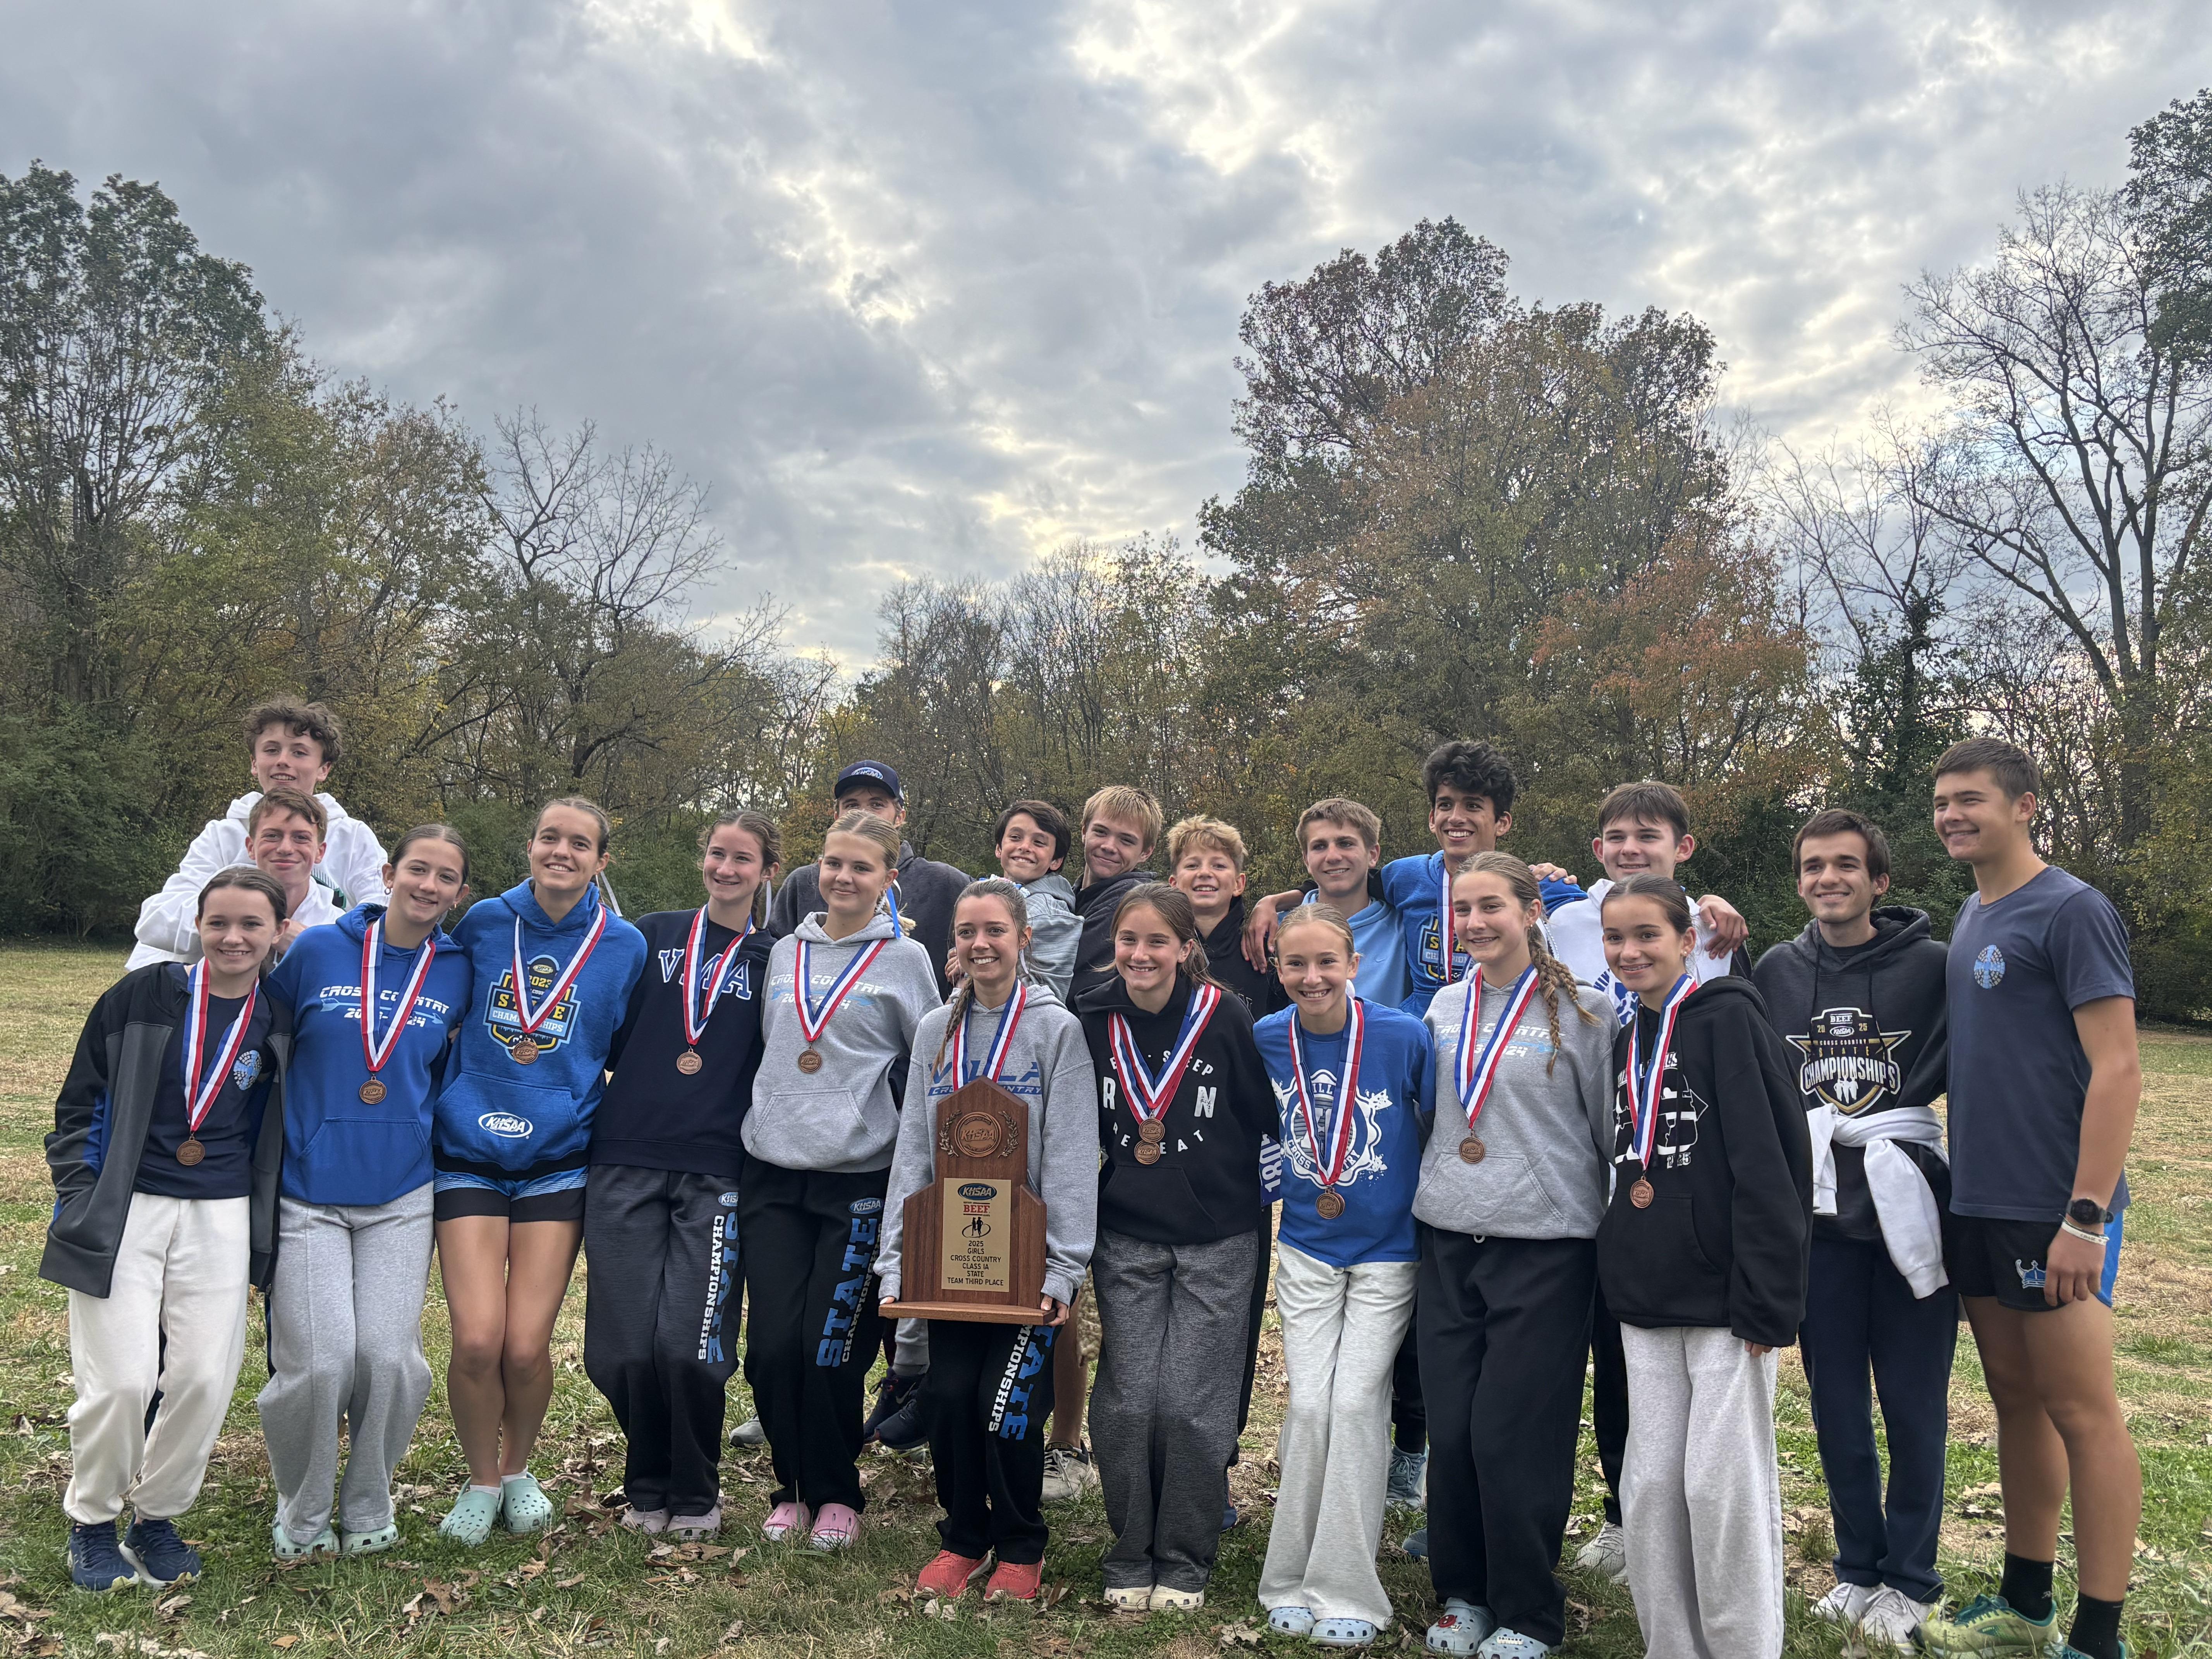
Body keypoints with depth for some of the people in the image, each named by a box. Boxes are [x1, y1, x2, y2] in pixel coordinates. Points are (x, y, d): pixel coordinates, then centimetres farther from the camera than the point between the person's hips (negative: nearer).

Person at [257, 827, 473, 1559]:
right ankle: (300, 1515, 22)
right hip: (308, 1191, -1)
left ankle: (368, 1509, 23)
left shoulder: (458, 972, 2)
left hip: (402, 1196, 2)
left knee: (390, 1359, -3)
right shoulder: (318, 950, -4)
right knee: (318, 1363, -6)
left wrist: (432, 1139, 10)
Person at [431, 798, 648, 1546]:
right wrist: (453, 1097, 11)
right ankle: (481, 1480, 20)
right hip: (470, 1153, 0)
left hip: (558, 1160, 0)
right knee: (477, 1341, -8)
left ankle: (518, 1469, 27)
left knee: (526, 1347, -3)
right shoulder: (483, 923, 1)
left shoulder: (625, 945, 0)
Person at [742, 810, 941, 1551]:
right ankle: (792, 1487, 22)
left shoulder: (905, 959, 1)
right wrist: (766, 1119, 16)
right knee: (772, 1345, 0)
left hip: (858, 1177, -3)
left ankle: (837, 1495, 20)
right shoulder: (786, 951, 11)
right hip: (772, 1171, 3)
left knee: (828, 1348, -4)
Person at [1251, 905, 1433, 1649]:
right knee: (1308, 1405, 0)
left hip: (1388, 1251, -2)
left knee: (1356, 1403, -4)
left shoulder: (1405, 1036, -17)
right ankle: (1292, 1580, 16)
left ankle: (1347, 1592, 10)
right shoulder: (1266, 1039, -7)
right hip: (1306, 1248, 2)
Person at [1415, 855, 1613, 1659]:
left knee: (1514, 1437, -2)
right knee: (1450, 1431, 7)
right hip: (1448, 1242, 4)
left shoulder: (1583, 1012, -5)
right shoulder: (1444, 1009, 9)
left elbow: (1611, 1131, 0)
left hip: (1544, 1250, -4)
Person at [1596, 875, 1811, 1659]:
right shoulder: (1629, 1038, 13)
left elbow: (1768, 1165, -15)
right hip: (1647, 1300, 7)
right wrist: (1623, 1273, 15)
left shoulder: (1728, 1019, -9)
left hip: (1724, 1296, -7)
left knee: (1723, 1485, 0)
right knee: (1650, 1483, 11)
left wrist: (1765, 1299, -17)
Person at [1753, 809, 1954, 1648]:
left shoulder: (1934, 966, -5)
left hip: (1908, 1211, -3)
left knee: (1913, 1405, 6)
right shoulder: (1775, 971, 6)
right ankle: (1857, 1566, 29)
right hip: (1817, 1213, 3)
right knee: (1836, 1402, 12)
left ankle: (1909, 1579, 24)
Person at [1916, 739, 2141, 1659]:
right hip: (1978, 1204, 8)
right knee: (2016, 1400, 15)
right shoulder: (1971, 917, 13)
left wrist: (2086, 1218, -20)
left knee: (2080, 1412, 1)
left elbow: (2117, 1070, -16)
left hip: (2054, 1210, -8)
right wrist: (1965, 1185, 12)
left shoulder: (2071, 910, -10)